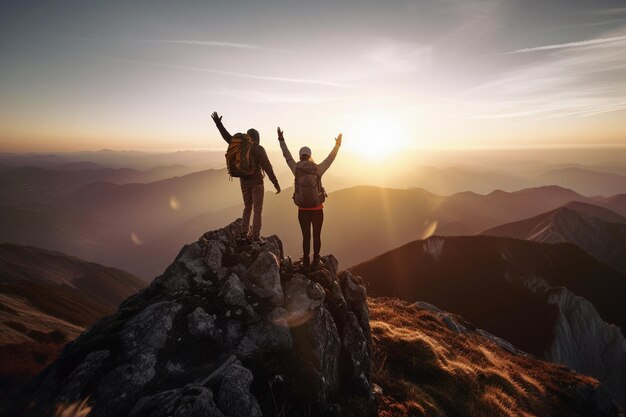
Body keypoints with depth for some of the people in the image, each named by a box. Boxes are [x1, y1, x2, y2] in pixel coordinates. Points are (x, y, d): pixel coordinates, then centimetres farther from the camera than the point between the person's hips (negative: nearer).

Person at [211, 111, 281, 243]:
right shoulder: (259, 149, -12)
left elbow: (227, 137, 17)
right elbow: (268, 168, -16)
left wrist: (218, 123, 28)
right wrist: (276, 184, -13)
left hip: (244, 182, 5)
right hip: (256, 182, -5)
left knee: (247, 208, 16)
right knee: (258, 210, 1)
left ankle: (244, 233, 12)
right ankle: (256, 236, -1)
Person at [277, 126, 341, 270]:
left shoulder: (296, 169, -5)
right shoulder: (318, 169, -8)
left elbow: (287, 156, 10)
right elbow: (330, 158, 6)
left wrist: (281, 141, 22)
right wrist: (337, 145, 22)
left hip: (303, 209, 1)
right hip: (317, 209, -1)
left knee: (306, 236, 9)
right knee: (317, 236, 9)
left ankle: (306, 262, 12)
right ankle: (315, 262, 15)